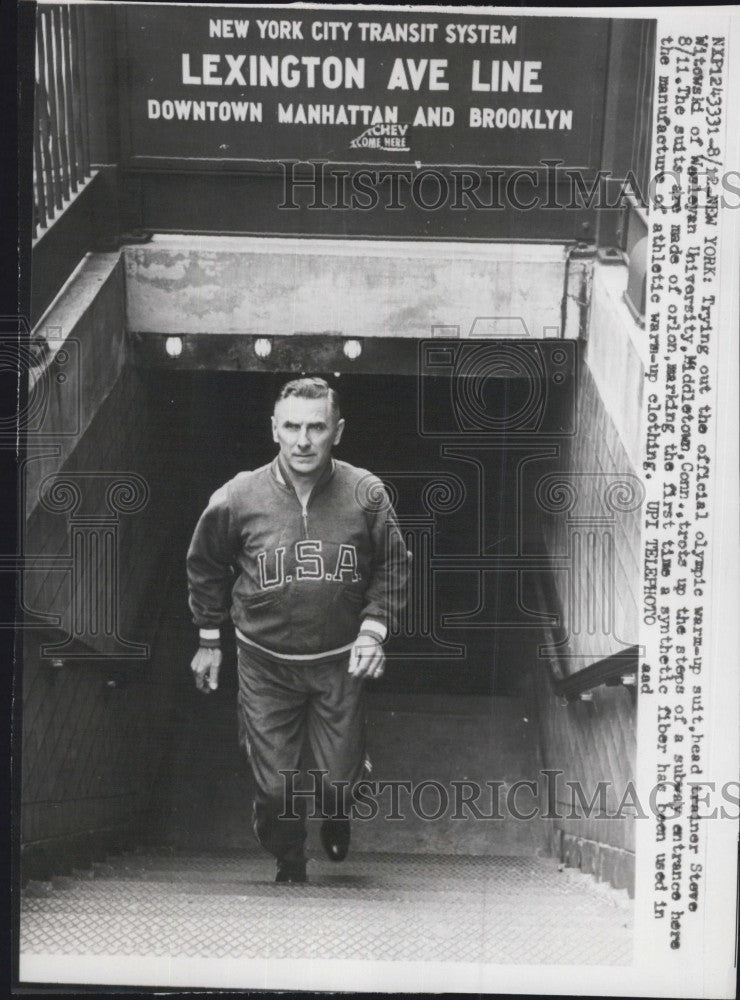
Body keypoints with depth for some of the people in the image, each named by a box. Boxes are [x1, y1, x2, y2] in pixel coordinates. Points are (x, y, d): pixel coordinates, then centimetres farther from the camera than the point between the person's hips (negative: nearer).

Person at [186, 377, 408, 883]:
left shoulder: (366, 494, -13)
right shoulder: (237, 499, -13)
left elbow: (394, 566, 2)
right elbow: (205, 568, 5)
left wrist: (374, 627, -10)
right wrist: (210, 639, 9)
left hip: (340, 660, 0)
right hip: (265, 661, 0)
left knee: (341, 775, 9)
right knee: (274, 783, 5)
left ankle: (337, 817, 47)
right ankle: (289, 867, 34)